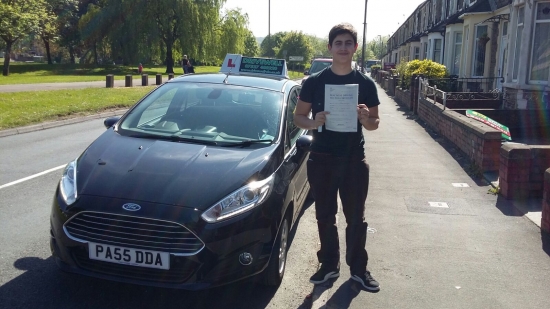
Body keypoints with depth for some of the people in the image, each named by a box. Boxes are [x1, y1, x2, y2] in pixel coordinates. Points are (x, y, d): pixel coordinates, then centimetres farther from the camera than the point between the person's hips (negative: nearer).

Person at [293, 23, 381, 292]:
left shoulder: (366, 84, 1)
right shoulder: (314, 82, -2)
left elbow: (375, 123, 7)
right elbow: (298, 116, 3)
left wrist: (365, 119, -17)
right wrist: (313, 122, -19)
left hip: (354, 160, 0)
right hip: (321, 160, 0)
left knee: (356, 217, 9)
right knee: (325, 217, 11)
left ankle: (358, 268, 26)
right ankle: (329, 265, 29)